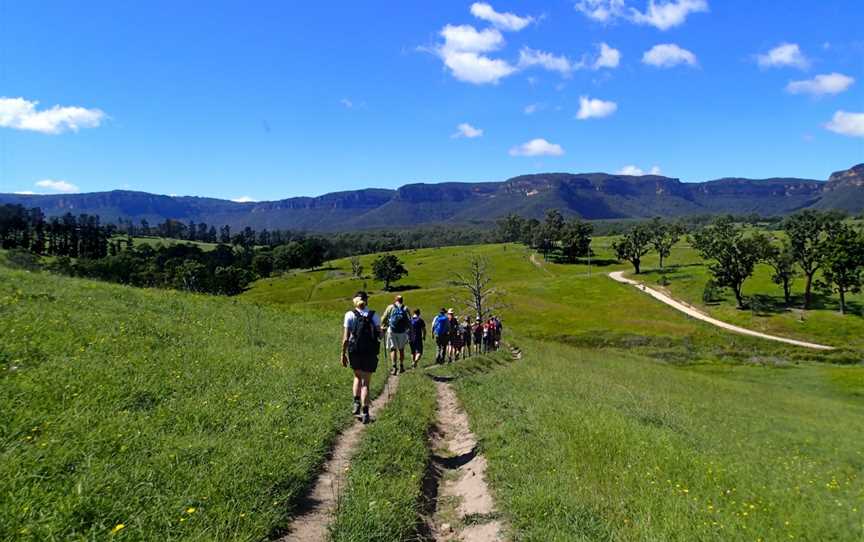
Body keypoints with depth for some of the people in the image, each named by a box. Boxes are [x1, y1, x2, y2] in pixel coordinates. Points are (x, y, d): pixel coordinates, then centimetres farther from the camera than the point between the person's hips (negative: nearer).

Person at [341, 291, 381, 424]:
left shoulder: (350, 315, -1)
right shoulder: (373, 315, 2)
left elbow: (346, 338, -5)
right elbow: (379, 335, -1)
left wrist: (343, 354, 1)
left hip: (354, 351, 0)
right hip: (370, 353, 0)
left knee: (358, 377, 25)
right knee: (366, 383, 8)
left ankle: (356, 404, 13)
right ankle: (365, 412, -2)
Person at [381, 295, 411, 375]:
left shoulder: (390, 307, 6)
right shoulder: (405, 308, 7)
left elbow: (384, 318, 5)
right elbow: (409, 321, 1)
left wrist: (383, 326, 21)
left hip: (391, 331, -1)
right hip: (402, 332, 1)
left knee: (393, 349, 0)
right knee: (401, 349, 15)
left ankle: (394, 367, -13)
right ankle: (401, 367, 19)